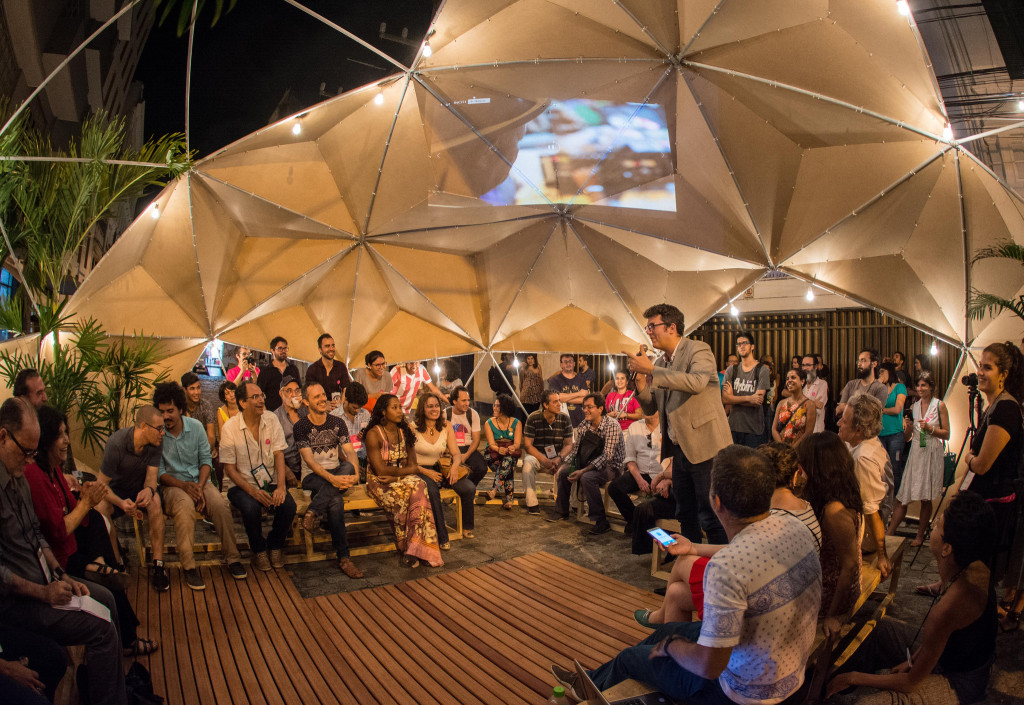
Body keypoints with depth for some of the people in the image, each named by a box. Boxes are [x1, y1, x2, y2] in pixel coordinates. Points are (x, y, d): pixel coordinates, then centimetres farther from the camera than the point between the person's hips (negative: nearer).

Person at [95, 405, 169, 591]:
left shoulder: (156, 443, -13)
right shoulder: (116, 443, -25)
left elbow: (151, 477, -14)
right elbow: (102, 483, -20)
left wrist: (148, 489, -40)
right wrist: (121, 503, -39)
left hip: (140, 488, 2)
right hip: (115, 489, -2)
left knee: (154, 501, -32)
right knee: (100, 508, -35)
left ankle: (158, 565, -29)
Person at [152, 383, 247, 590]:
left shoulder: (195, 426, 2)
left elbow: (206, 459, 4)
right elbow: (159, 471, -3)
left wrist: (199, 486, -12)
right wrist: (183, 485, -18)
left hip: (199, 481, 2)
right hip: (173, 485, -2)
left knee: (220, 505, -26)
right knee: (185, 507, -36)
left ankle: (232, 557, -10)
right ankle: (189, 566, -29)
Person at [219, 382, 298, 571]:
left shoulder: (271, 420, -1)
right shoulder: (230, 428, -9)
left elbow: (279, 454, -4)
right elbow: (230, 469, -10)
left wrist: (281, 486, -19)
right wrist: (253, 491, -23)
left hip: (269, 481, 3)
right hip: (240, 484, -3)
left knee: (288, 505, -24)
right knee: (251, 507, -33)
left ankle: (275, 545, 7)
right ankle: (258, 549, -2)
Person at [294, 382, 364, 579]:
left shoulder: (337, 423, 8)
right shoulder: (301, 426, -4)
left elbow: (350, 453, -3)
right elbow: (309, 460, -15)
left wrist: (355, 474, -27)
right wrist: (332, 479, -32)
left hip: (337, 474, 4)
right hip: (312, 477, -4)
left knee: (348, 467, -34)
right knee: (336, 500, -36)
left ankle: (313, 512, -39)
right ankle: (343, 557, -34)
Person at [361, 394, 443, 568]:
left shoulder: (405, 432, 10)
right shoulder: (373, 434, -8)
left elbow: (412, 465, 5)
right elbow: (380, 470, -14)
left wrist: (395, 477, -13)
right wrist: (407, 470, -5)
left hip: (402, 478, 4)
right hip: (379, 482, -4)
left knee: (418, 486, -30)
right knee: (401, 495, -35)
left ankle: (412, 548, -32)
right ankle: (406, 548, -23)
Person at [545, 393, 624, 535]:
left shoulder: (612, 426, -18)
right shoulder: (584, 426, 4)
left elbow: (607, 456, -25)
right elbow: (575, 450, 13)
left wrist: (583, 471, -30)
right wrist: (563, 465, -4)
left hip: (611, 467, -8)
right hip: (589, 465, 8)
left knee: (587, 478, -32)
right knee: (563, 472, -4)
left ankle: (601, 522, -24)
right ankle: (561, 511, 16)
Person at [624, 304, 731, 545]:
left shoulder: (698, 350, -9)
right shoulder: (661, 364, 13)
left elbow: (697, 383, -30)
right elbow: (650, 408, 14)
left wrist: (651, 369, -27)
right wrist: (641, 383, -5)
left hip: (704, 446, -8)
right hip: (680, 449, 8)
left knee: (710, 518, -5)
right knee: (685, 516, 17)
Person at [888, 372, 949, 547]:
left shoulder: (939, 405, -2)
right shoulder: (915, 405, 10)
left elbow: (946, 434, -3)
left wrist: (930, 428, -17)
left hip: (932, 454, -3)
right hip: (916, 452, 3)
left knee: (925, 498, 5)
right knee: (902, 496, -1)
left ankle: (920, 536, 17)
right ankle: (890, 534, 0)